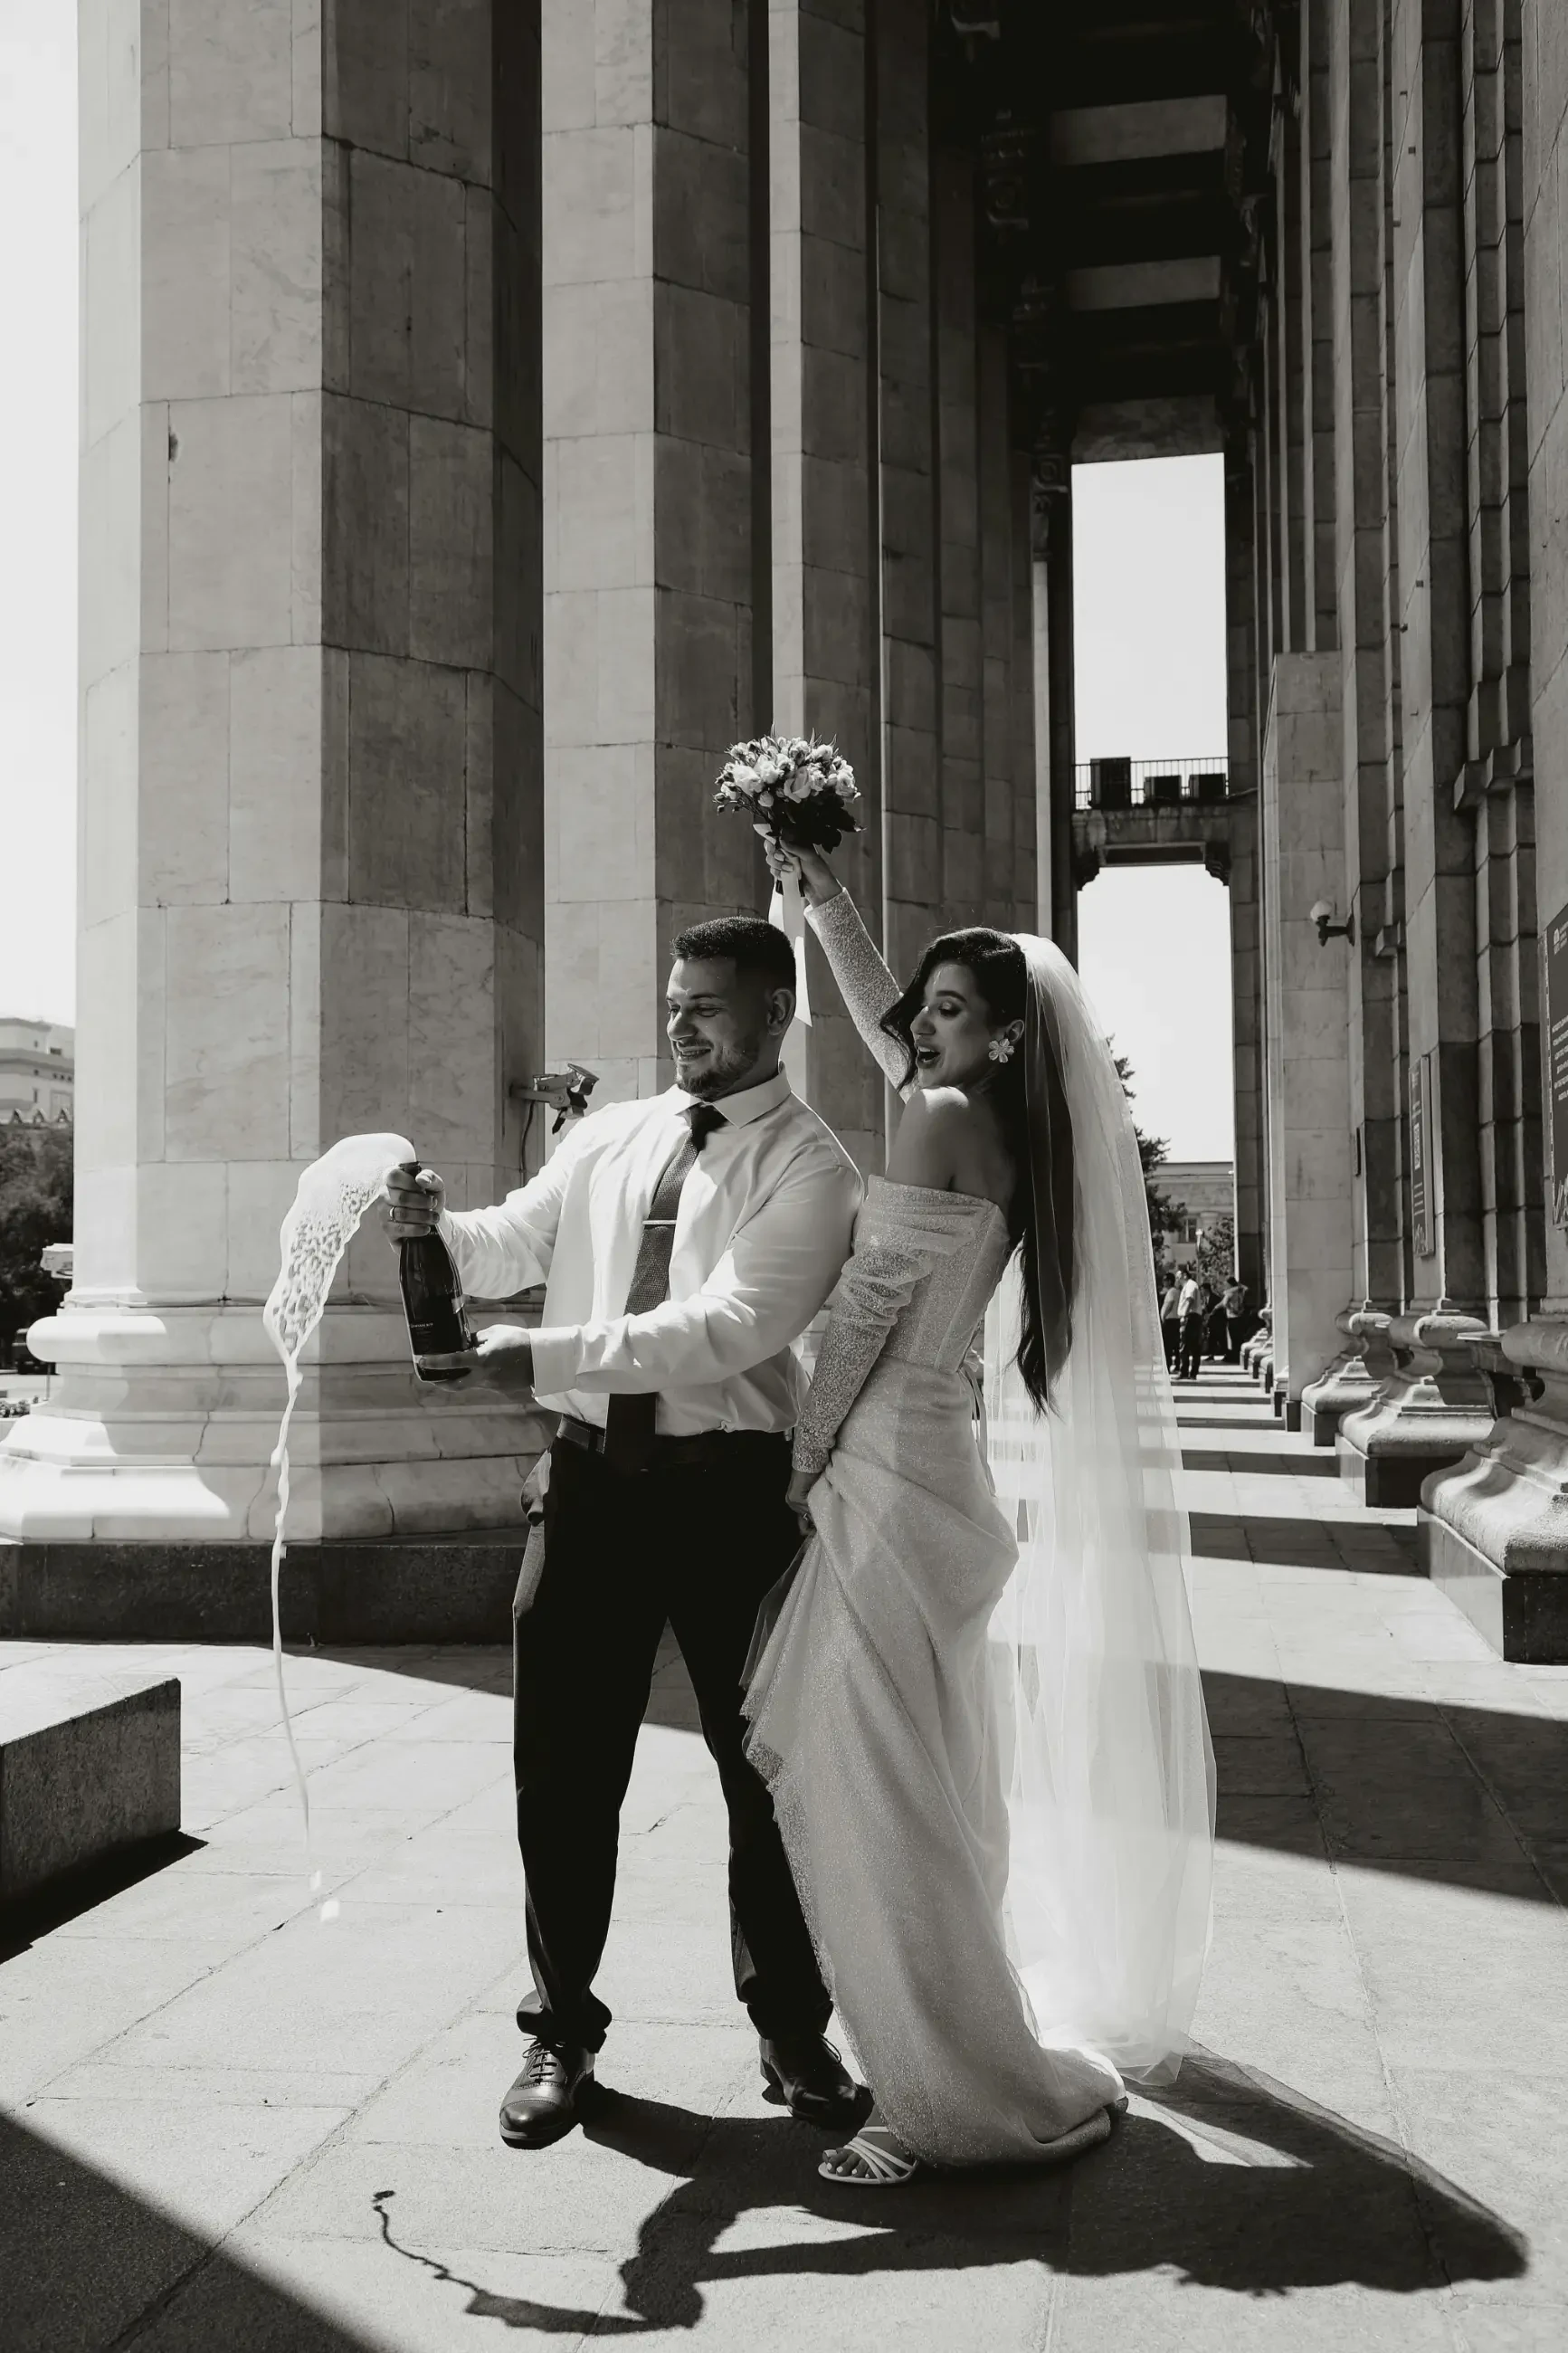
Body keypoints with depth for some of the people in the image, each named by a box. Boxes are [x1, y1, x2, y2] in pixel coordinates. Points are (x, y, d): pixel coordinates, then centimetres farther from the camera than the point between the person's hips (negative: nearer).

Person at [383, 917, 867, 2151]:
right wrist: (440, 1225, -16)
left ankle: (792, 2031, 26)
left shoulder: (808, 1167, -6)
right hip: (594, 1478, 4)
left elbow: (727, 1328, -19)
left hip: (729, 1484, -4)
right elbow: (512, 1247, 7)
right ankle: (562, 2032, 24)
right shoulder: (610, 1136, 11)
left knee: (767, 1763, 8)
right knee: (564, 1768, 8)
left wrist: (549, 1357, -25)